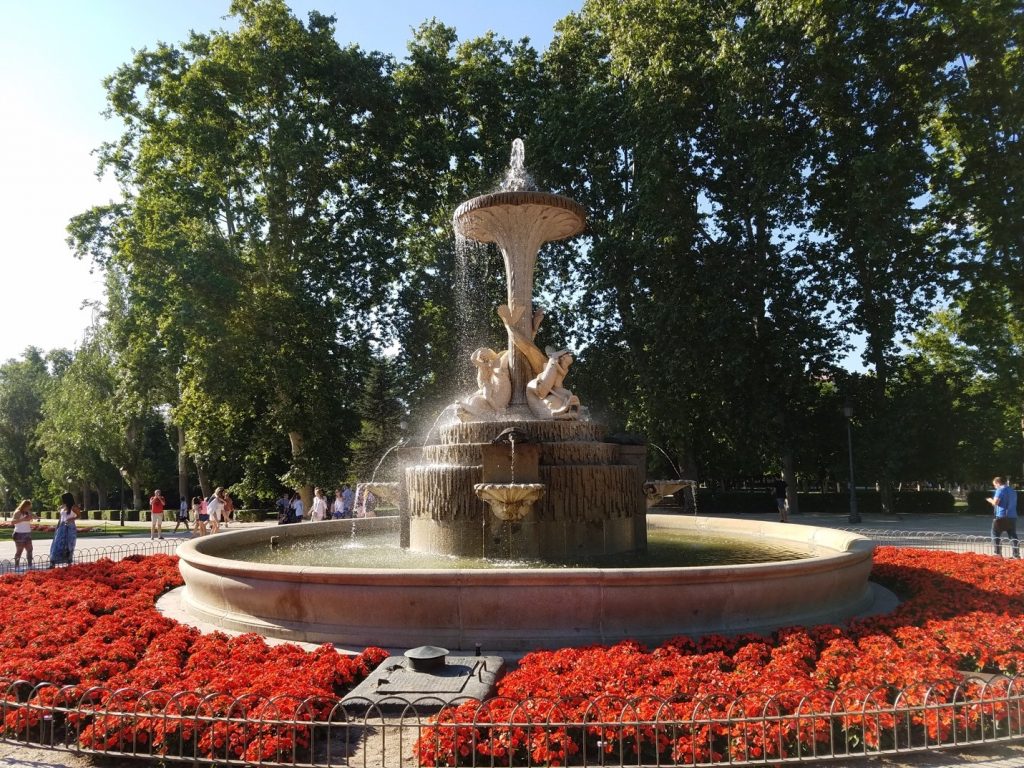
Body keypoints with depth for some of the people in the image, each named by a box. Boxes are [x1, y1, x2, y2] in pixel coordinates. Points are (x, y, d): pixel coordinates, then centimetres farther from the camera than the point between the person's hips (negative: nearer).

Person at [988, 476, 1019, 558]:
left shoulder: (1000, 490, -9)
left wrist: (990, 500, 3)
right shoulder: (1013, 491, 16)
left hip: (1001, 517, -7)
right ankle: (1016, 554, 7)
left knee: (996, 535, 3)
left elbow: (995, 502, -19)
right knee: (1013, 536, 9)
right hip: (1012, 517, 7)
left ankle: (998, 554, -2)